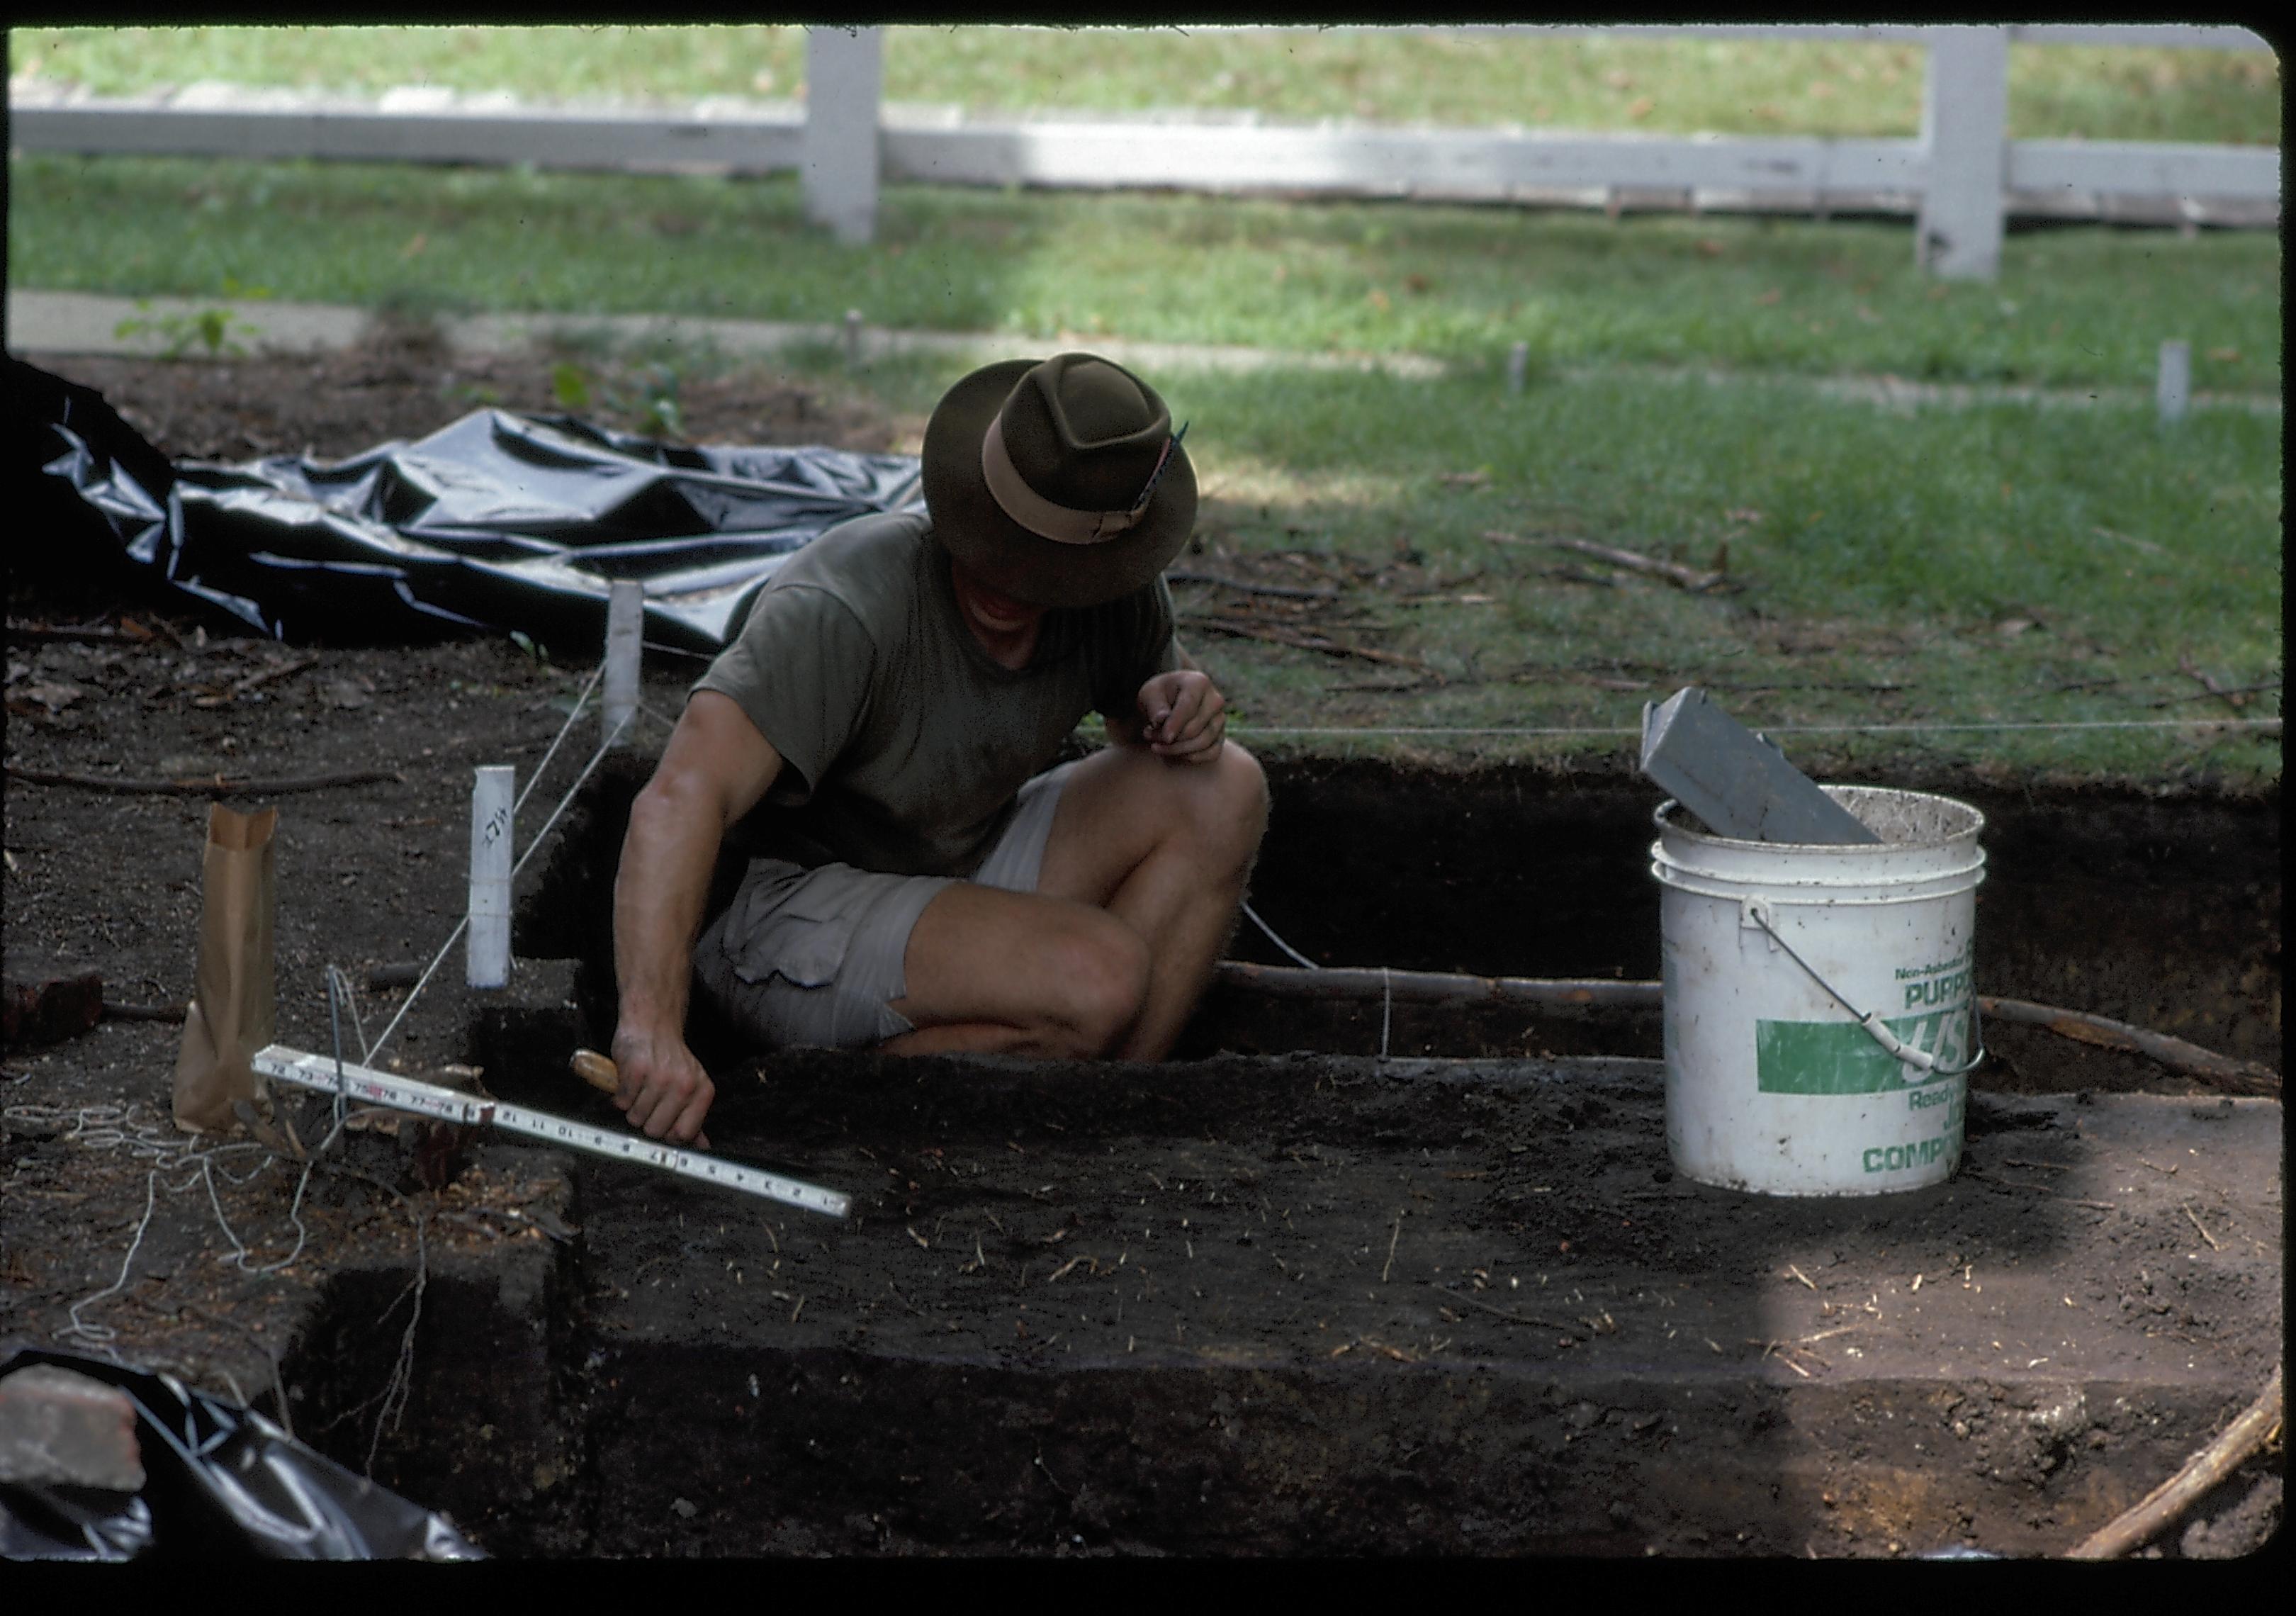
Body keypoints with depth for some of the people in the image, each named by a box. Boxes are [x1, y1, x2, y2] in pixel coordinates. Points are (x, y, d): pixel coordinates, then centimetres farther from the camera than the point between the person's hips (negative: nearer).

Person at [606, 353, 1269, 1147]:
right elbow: (681, 798, -42)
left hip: (966, 878, 8)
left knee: (1222, 791, -9)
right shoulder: (845, 609, -30)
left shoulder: (1118, 592, -9)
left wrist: (1181, 696, -12)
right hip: (794, 921, -8)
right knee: (1099, 979, -29)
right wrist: (652, 1027, -54)